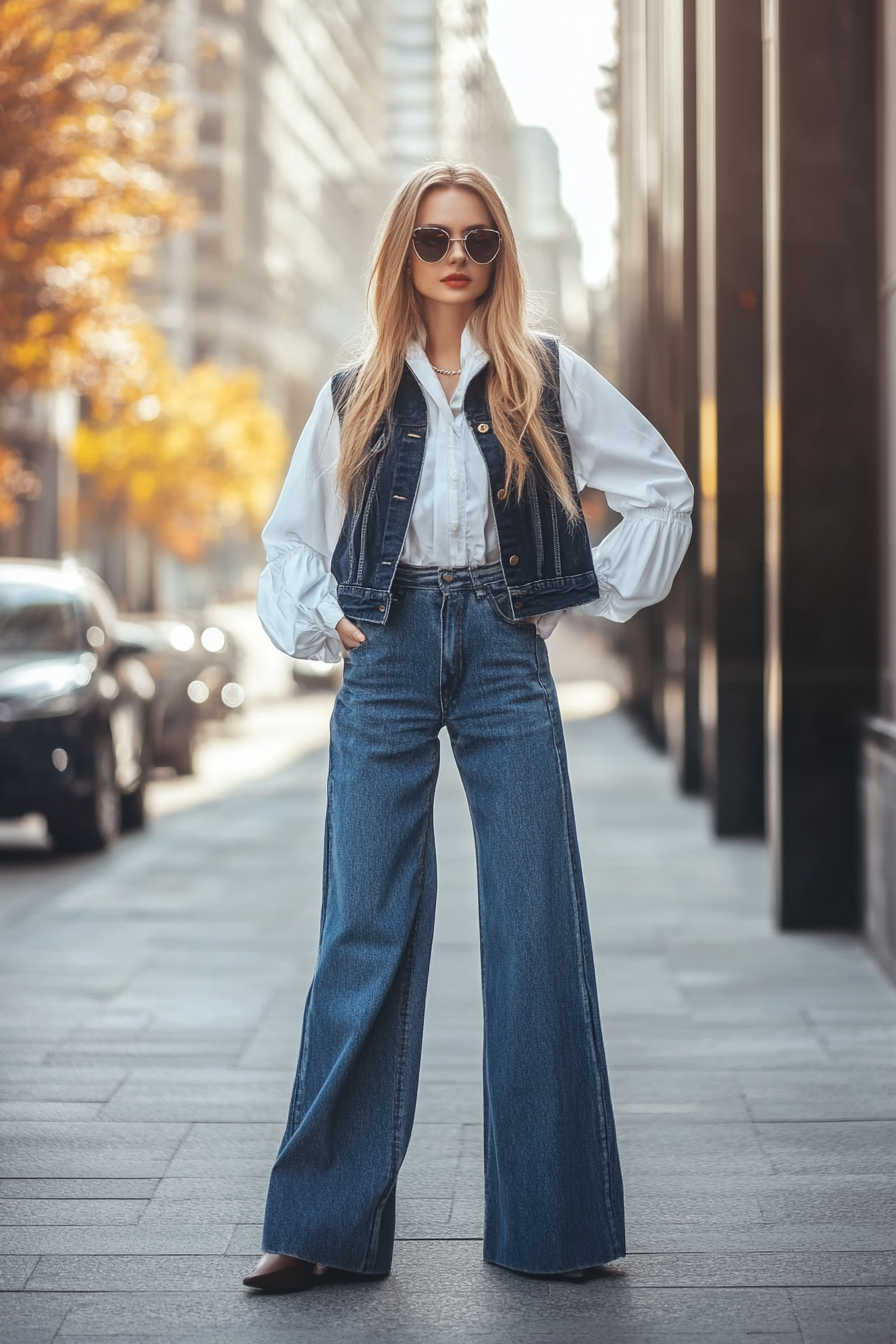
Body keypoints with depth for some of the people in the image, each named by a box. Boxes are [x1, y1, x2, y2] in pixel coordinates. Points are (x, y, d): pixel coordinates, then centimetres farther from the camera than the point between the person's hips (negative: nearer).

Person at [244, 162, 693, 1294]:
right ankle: (323, 1221, 1)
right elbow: (290, 536, 20)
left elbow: (664, 489, 11)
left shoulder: (546, 377, 8)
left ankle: (551, 1220, 7)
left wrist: (593, 598, 5)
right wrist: (324, 623, 4)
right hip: (389, 655, 1)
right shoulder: (356, 395, 12)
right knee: (366, 931, -3)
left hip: (505, 652, -1)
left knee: (535, 926, -2)